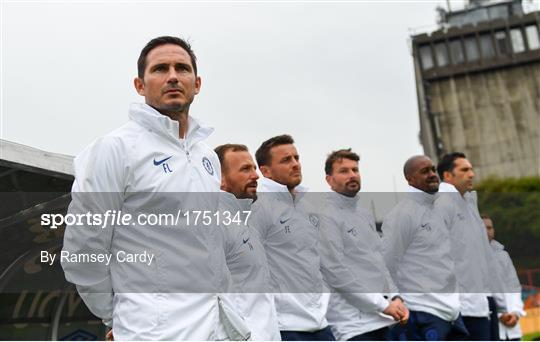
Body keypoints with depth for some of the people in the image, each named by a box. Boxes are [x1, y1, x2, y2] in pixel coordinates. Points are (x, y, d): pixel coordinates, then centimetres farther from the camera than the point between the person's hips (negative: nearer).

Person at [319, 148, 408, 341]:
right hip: (354, 322, -9)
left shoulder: (365, 214, 17)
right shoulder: (326, 216, -11)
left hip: (380, 319, 9)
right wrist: (383, 303, -17)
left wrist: (395, 297, 5)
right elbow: (335, 271, -18)